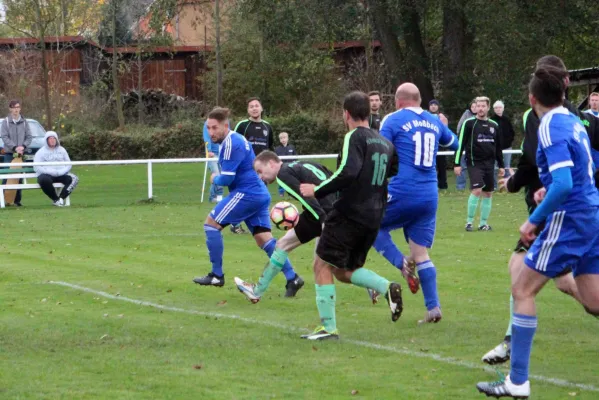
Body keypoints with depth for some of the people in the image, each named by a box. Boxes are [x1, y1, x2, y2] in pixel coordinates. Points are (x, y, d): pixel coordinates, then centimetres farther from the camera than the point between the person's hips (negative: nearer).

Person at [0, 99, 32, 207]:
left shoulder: (24, 122, 5)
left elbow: (29, 137, 5)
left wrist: (23, 146, -12)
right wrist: (15, 147, -16)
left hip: (21, 153, 2)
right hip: (9, 153, -2)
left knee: (20, 177, 2)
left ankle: (17, 199, 6)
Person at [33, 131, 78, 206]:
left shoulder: (62, 150, 16)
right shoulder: (41, 152, 3)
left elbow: (68, 164, 12)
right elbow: (37, 168, -8)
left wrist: (61, 172, -11)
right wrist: (53, 172, -18)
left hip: (61, 175, 4)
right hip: (46, 175, -3)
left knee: (74, 178, -23)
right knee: (44, 180, -38)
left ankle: (61, 198, -23)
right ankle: (55, 199, -18)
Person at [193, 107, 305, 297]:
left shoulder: (231, 144, -16)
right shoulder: (236, 140, 16)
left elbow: (226, 178, -18)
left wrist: (214, 179, 3)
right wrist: (220, 177, 12)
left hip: (246, 194, -10)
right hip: (260, 194, 10)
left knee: (211, 223, -2)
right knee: (264, 239, 7)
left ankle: (216, 275, 1)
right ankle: (292, 278, -2)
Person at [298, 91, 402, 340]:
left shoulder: (355, 137, -10)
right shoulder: (385, 143, 14)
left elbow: (348, 172, -25)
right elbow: (396, 171, 25)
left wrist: (317, 191, -18)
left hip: (349, 213, -8)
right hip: (374, 217, 8)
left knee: (322, 265, 0)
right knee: (344, 271, 18)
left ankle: (328, 327, -4)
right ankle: (387, 288, -4)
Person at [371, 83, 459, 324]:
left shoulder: (393, 120, -3)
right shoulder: (434, 122, 12)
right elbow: (453, 144, 31)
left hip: (402, 194, -5)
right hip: (430, 196, 5)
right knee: (421, 254, 10)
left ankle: (402, 264, -7)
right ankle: (433, 307, 0)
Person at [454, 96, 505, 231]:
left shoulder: (494, 125, 11)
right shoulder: (469, 123, -4)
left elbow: (498, 147, 19)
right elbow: (460, 144, -5)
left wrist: (501, 165, 18)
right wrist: (457, 163, -9)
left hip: (489, 163, 5)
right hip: (474, 163, -5)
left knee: (488, 193, 5)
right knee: (477, 190, -17)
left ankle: (483, 223, 15)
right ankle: (469, 221, -6)